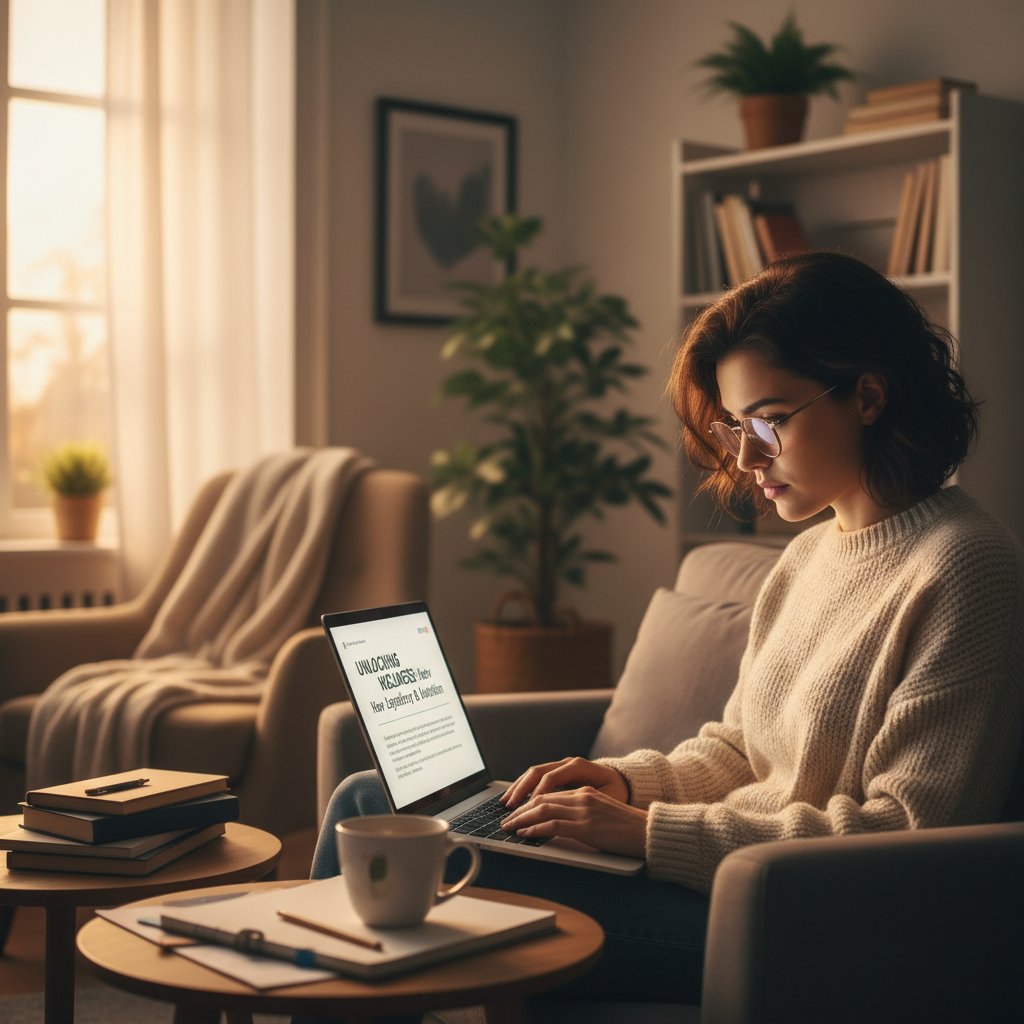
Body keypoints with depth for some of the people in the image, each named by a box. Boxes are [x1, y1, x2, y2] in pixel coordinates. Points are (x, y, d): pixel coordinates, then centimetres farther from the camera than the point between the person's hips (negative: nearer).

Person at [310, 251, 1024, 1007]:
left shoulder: (962, 567, -15)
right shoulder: (808, 556, 13)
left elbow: (911, 834, -20)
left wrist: (651, 831, -21)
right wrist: (626, 781, -2)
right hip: (731, 876, 9)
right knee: (369, 800, 6)